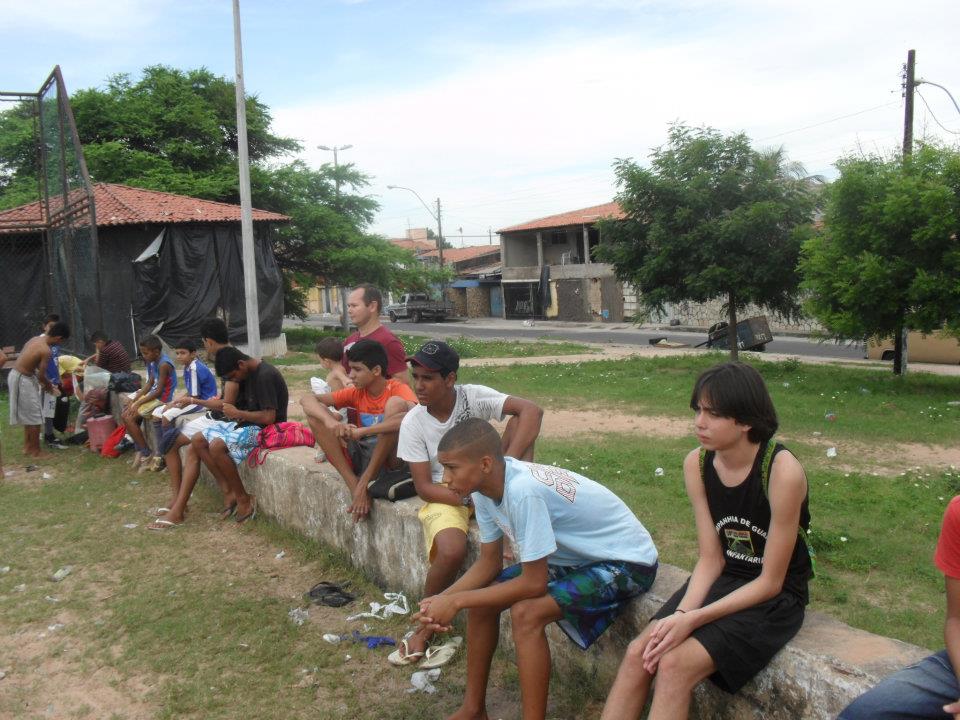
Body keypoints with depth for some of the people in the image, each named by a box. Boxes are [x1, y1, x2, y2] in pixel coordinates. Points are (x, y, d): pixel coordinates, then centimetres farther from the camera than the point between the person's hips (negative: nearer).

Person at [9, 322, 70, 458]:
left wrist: (46, 383, 18)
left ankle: (27, 447, 28)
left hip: (16, 375, 10)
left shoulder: (36, 339, 6)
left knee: (28, 415, 20)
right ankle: (35, 451, 7)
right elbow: (41, 376, -16)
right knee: (35, 416, 0)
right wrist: (49, 386, 4)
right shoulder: (46, 350, -21)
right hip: (22, 380, -10)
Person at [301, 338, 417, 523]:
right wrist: (329, 420, -27)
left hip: (388, 457, -5)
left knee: (396, 403, -27)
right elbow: (307, 400, -4)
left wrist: (362, 431, -37)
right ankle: (354, 484, -19)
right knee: (315, 413, -9)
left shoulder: (398, 390, -9)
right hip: (360, 455, 5)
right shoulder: (356, 392, 5)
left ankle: (365, 481, -22)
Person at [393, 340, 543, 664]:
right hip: (445, 495, -1)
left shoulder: (473, 396, -15)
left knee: (519, 421, -21)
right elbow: (423, 486, -12)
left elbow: (532, 410, -29)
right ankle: (426, 623, -4)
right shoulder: (413, 422, -12)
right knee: (452, 551, -34)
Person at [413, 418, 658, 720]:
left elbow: (534, 584, -28)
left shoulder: (522, 491, -34)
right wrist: (443, 599, -13)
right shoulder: (485, 485, -9)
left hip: (626, 561, -8)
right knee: (481, 597, 2)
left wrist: (456, 601, -22)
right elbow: (489, 561, 2)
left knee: (526, 613, -27)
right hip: (576, 554, 9)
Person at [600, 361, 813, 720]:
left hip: (775, 598, -5)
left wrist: (693, 619, -23)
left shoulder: (782, 471, -23)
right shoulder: (697, 464, -6)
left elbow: (770, 582, -17)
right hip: (723, 580, 5)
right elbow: (711, 559, -3)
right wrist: (680, 614, -20)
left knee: (676, 664, -23)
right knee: (638, 653, -14)